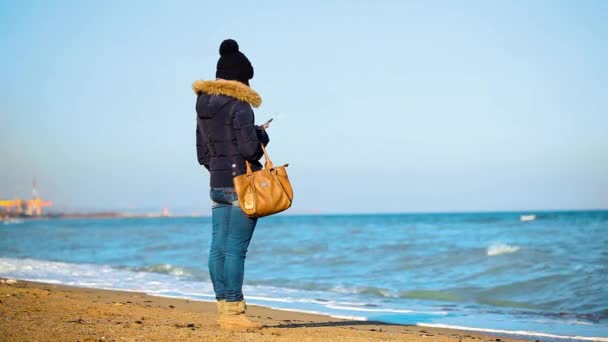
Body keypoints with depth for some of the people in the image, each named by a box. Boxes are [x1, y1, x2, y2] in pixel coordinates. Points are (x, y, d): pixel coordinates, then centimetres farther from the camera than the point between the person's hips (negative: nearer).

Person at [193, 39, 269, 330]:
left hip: (216, 184, 8)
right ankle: (234, 312, -7)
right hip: (242, 184, -8)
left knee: (218, 248, 6)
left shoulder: (204, 107, 13)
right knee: (236, 249, -8)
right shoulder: (239, 107, -12)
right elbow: (250, 149, -17)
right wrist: (262, 135, 2)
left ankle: (224, 309, 11)